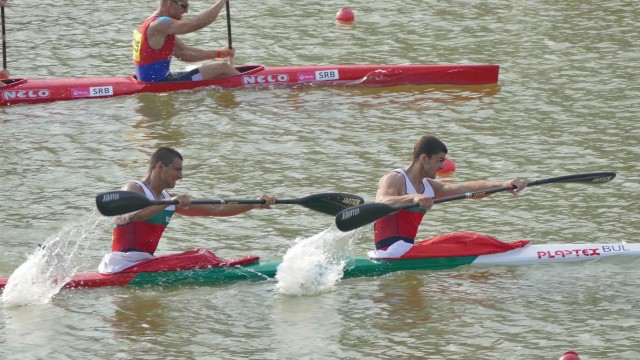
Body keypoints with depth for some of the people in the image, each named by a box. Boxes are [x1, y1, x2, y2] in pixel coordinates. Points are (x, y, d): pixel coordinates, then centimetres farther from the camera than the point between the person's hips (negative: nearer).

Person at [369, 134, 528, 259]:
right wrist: (413, 198, -48)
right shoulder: (394, 180, -7)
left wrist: (503, 184, -6)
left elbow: (468, 188, 7)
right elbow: (381, 203, -30)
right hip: (392, 250, -10)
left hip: (406, 249, 10)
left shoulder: (429, 186, 18)